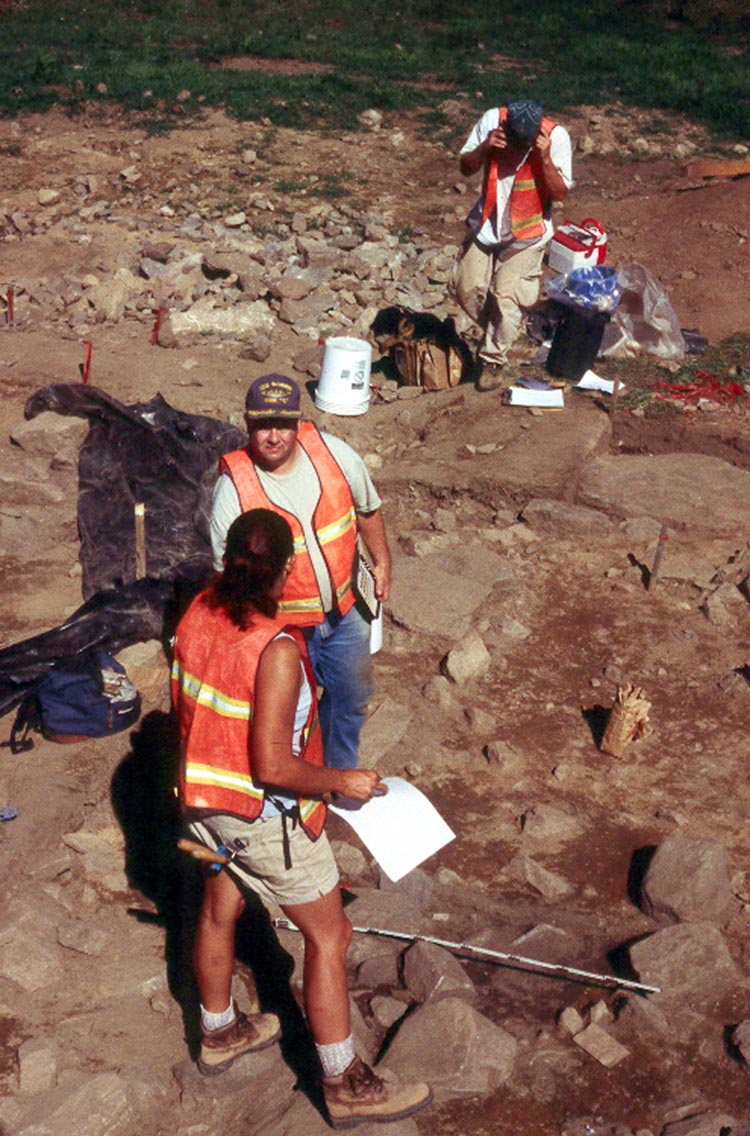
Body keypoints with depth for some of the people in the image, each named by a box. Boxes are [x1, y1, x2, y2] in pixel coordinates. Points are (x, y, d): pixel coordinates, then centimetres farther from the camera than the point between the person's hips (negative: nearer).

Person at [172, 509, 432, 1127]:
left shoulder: (199, 612, -8)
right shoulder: (276, 649, -31)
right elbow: (273, 767, -29)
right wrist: (342, 781, -15)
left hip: (203, 797, 8)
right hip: (265, 815, -8)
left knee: (220, 909, 26)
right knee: (328, 936, 8)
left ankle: (219, 1034, 49)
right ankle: (345, 1085, 20)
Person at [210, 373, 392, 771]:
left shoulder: (332, 452, -14)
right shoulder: (233, 487, -22)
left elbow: (367, 508, 6)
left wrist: (381, 562, 11)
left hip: (343, 611, 4)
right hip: (283, 627, -4)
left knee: (351, 695, 24)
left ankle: (341, 772, 52)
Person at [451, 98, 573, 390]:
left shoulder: (555, 137, -20)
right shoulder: (492, 120, -15)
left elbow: (560, 193, -17)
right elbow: (465, 168, -6)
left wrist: (545, 158, -32)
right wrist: (484, 147, -26)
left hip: (526, 234, -3)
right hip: (486, 224, 3)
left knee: (507, 297, -8)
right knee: (467, 288, 1)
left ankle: (493, 360, 11)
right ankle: (495, 332, 29)